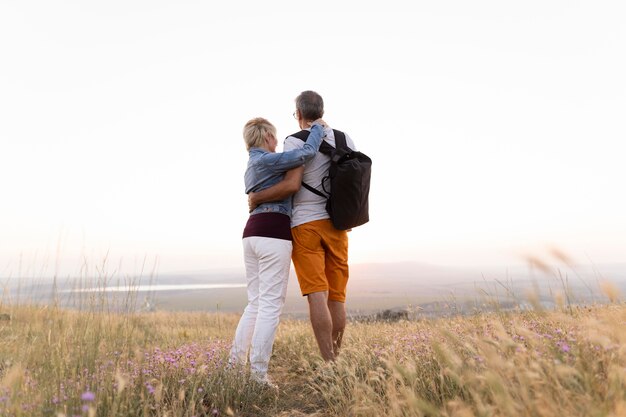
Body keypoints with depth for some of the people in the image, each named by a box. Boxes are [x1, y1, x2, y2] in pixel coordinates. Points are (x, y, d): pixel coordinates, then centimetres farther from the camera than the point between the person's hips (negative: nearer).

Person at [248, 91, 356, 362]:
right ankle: (335, 359, 14)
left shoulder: (295, 142, -6)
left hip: (304, 224, -4)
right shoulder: (345, 139, 11)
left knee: (317, 296, -7)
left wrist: (256, 197, -5)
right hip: (336, 225, 5)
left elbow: (291, 185, -18)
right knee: (336, 297, 8)